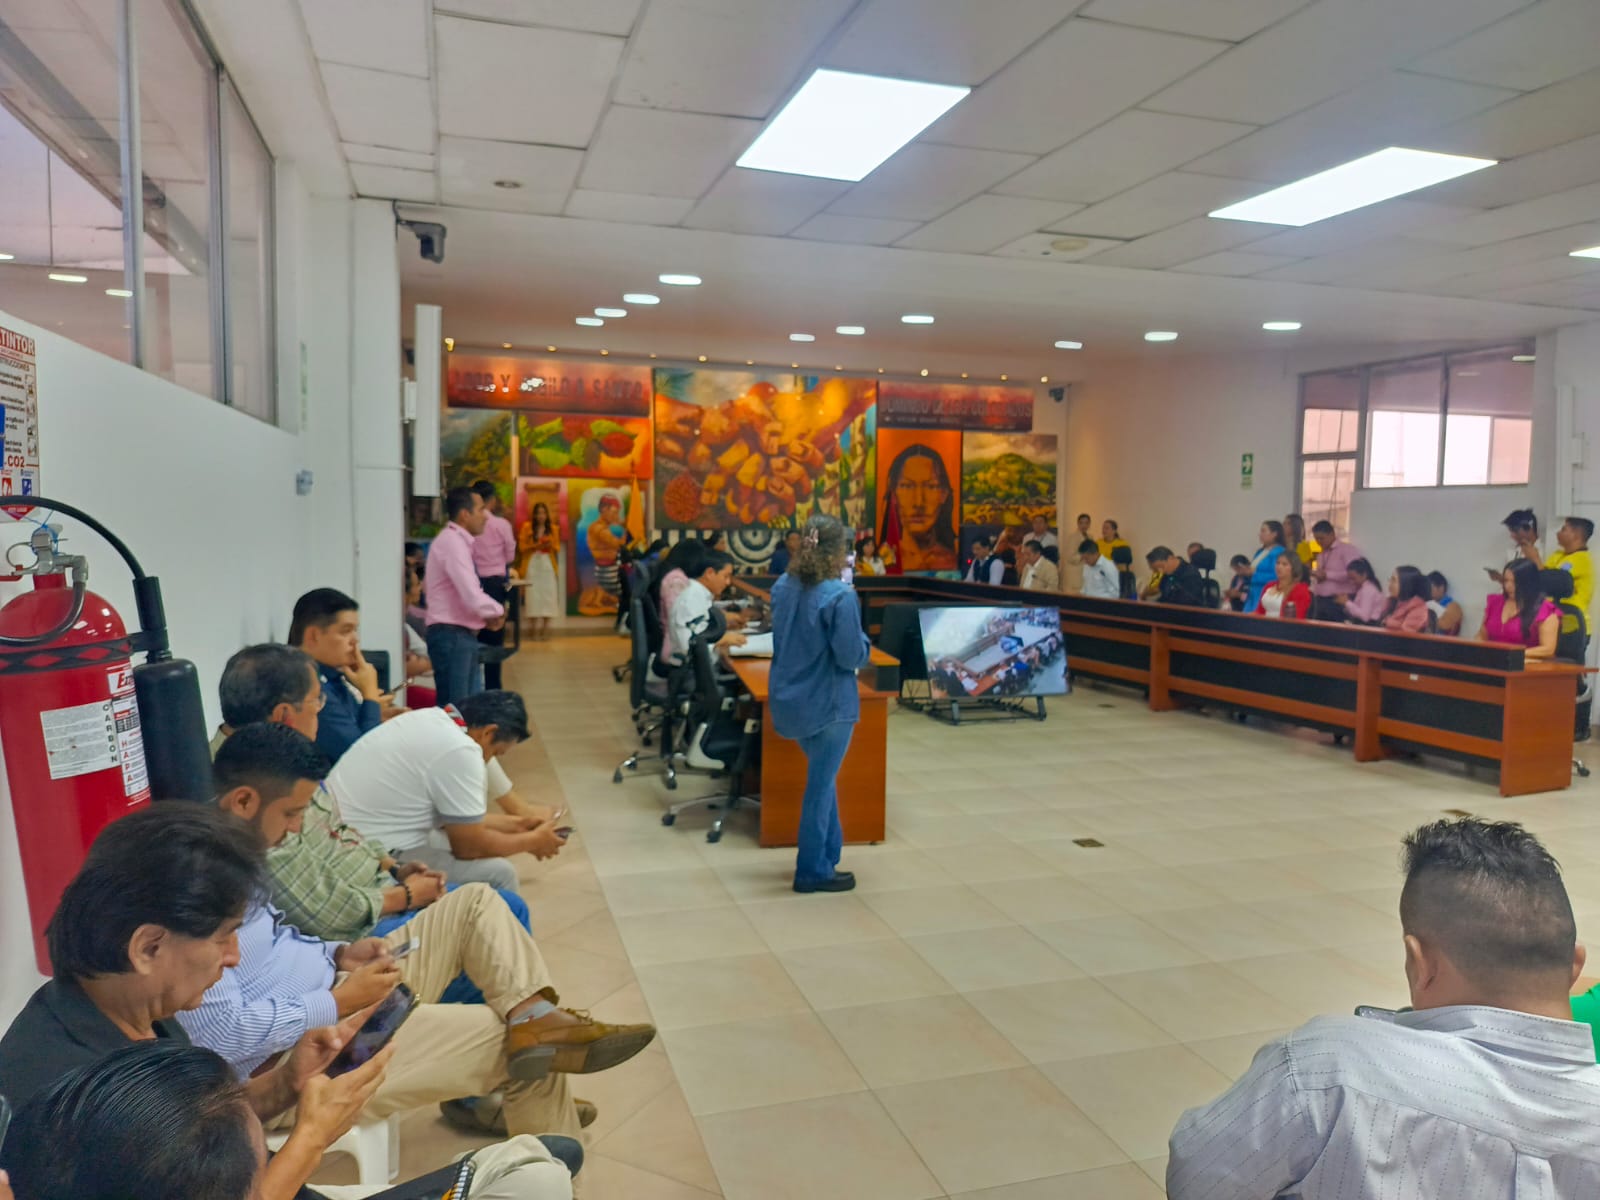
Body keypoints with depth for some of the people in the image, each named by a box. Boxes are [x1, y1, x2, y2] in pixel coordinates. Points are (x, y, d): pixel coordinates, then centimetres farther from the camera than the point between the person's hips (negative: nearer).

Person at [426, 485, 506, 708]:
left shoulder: (453, 540, 14)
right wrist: (499, 610, -5)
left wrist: (488, 614, 12)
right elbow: (473, 598, -25)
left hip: (460, 636, 10)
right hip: (452, 637, -10)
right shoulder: (454, 542, -16)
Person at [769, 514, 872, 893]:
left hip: (789, 699, 7)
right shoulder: (840, 596, -21)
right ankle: (813, 871, 18)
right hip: (828, 704, -7)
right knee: (821, 784, 6)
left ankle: (827, 852, 35)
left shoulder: (782, 588, 0)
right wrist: (864, 643, 0)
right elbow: (851, 657, -19)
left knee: (822, 776, 24)